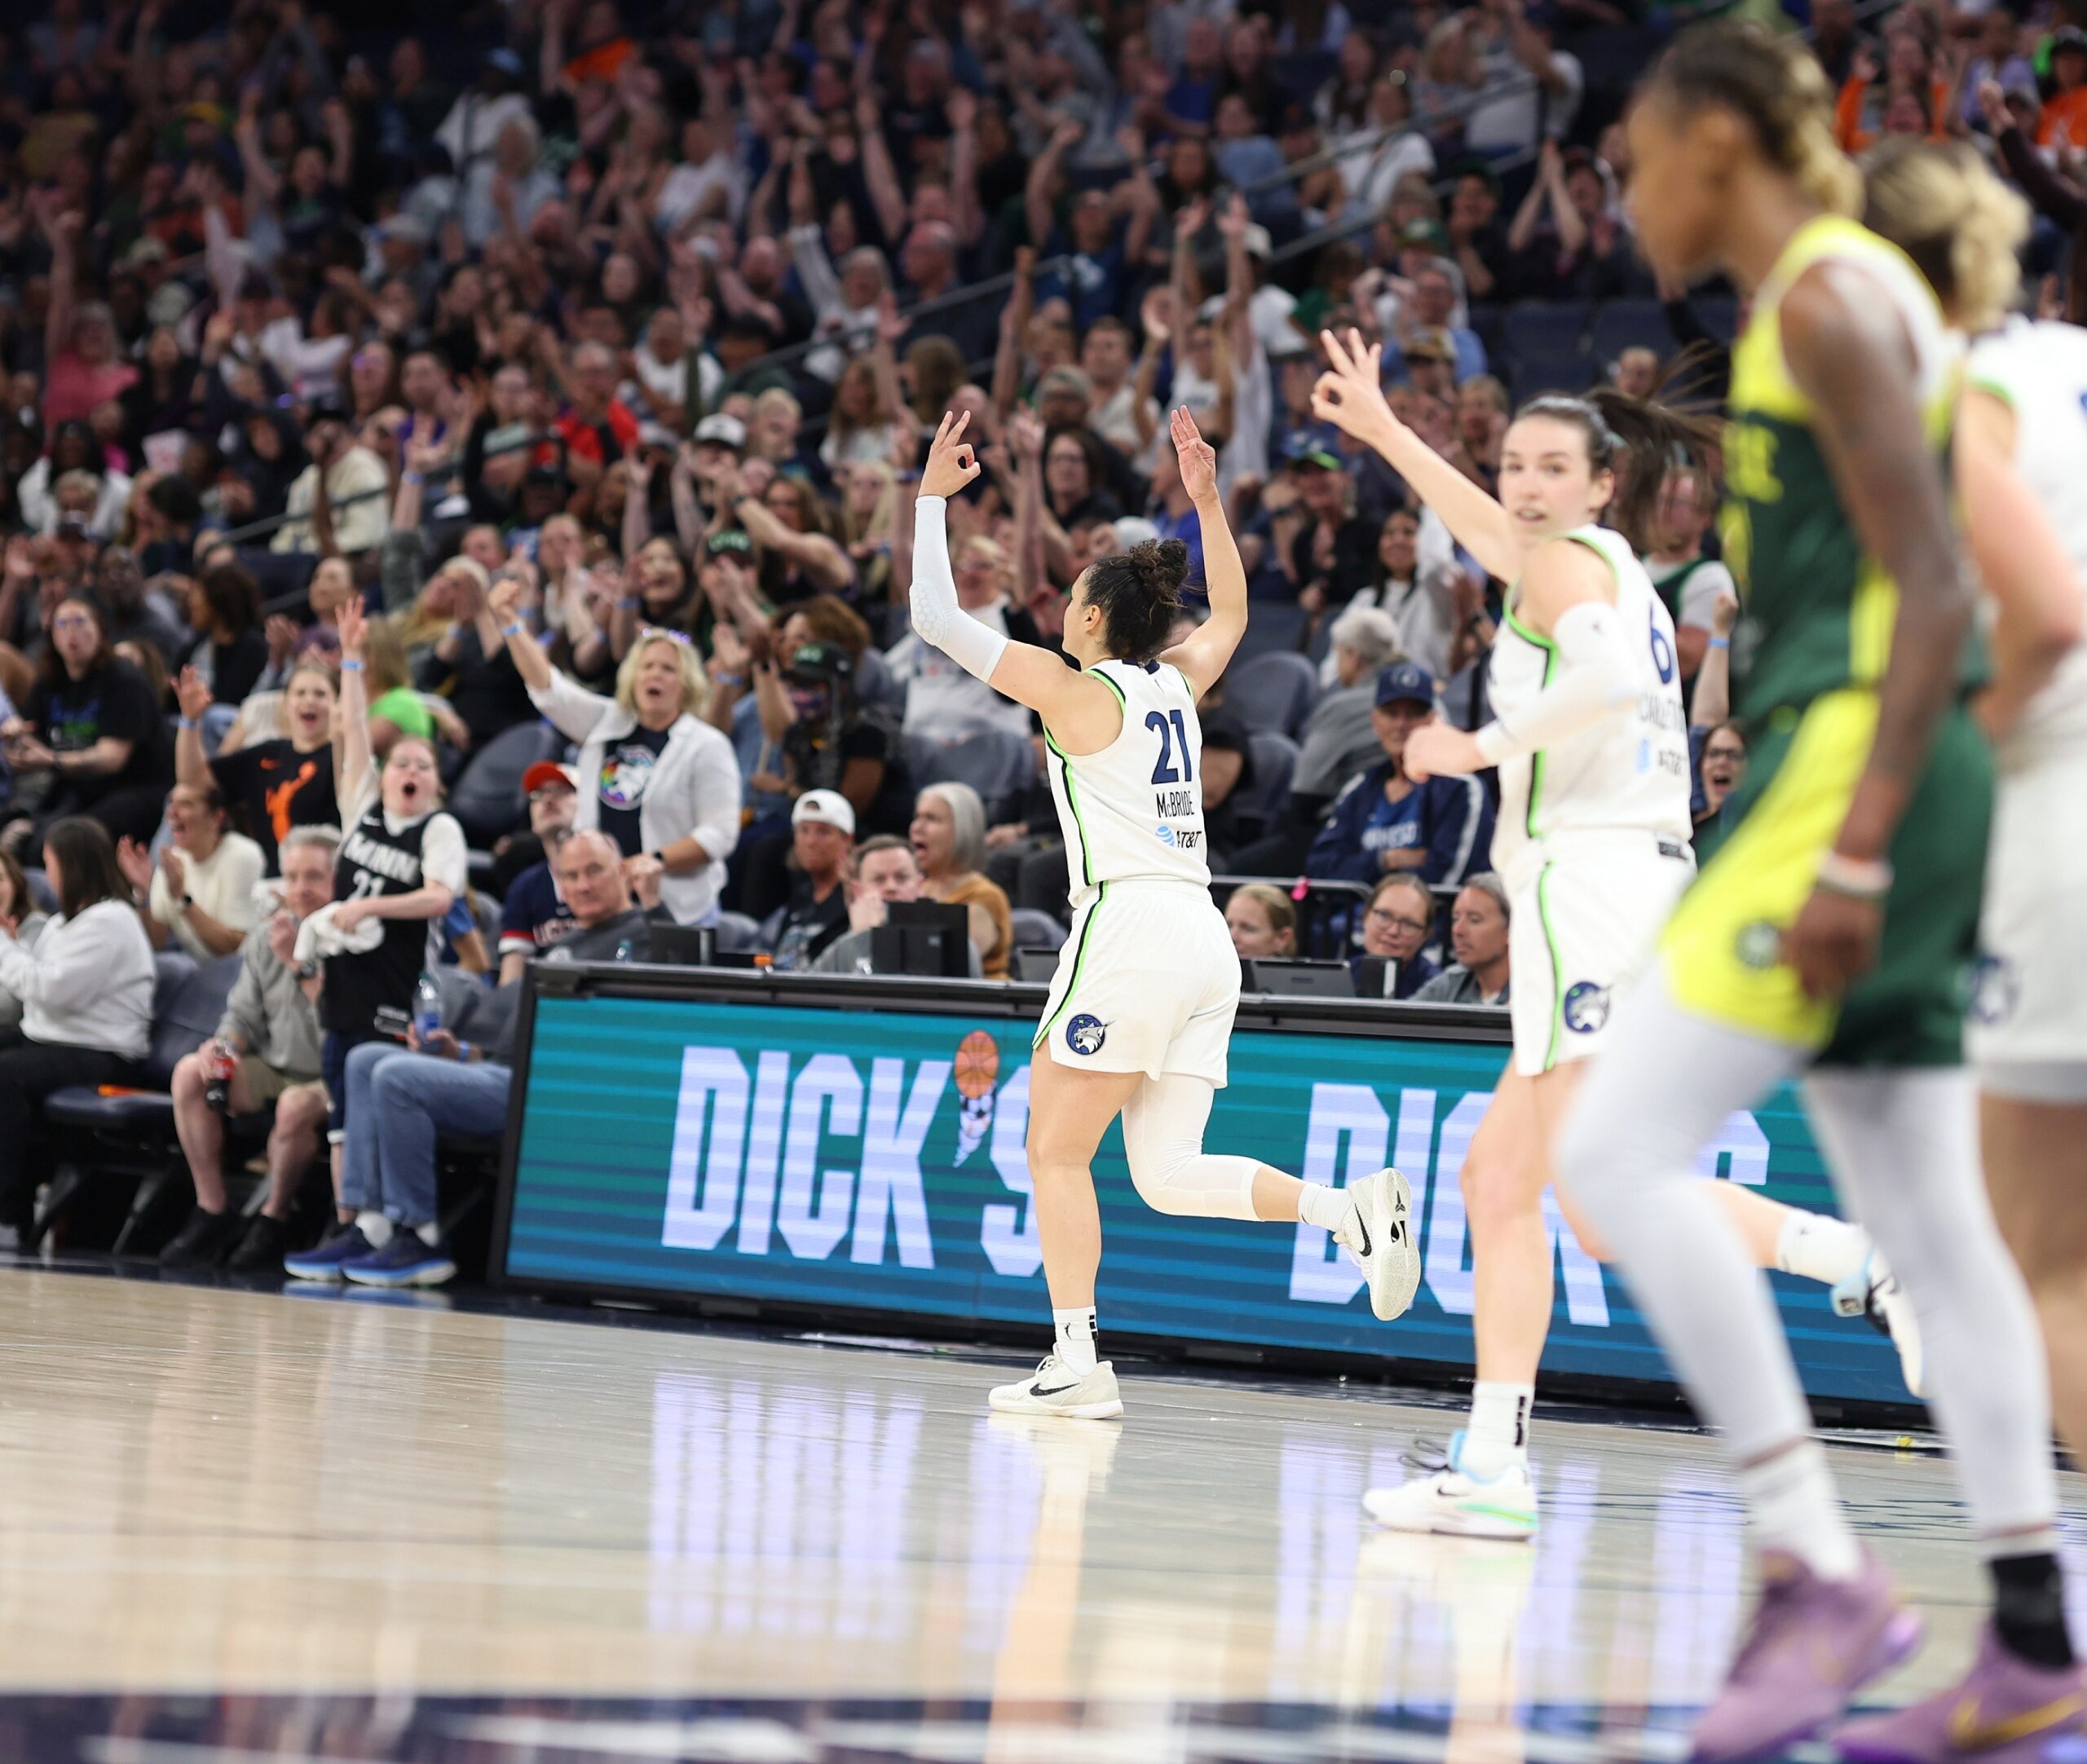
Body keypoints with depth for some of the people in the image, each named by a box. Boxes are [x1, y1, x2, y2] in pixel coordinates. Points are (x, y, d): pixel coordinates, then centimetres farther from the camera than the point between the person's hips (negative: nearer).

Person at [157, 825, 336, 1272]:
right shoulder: (266, 937, 7)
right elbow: (244, 1013, 13)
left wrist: (300, 963, -26)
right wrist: (224, 1044, -9)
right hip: (276, 1068, 6)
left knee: (295, 1105, -38)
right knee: (190, 1072, -14)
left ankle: (274, 1220, -13)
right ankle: (212, 1214, -9)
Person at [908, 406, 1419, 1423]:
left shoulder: (1073, 688, -2)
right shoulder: (1176, 684, 16)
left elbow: (935, 618, 2)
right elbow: (1230, 614, 39)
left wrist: (932, 499, 10)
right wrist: (1207, 502, 35)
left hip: (1129, 929, -7)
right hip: (1205, 945, 7)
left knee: (1057, 1154, 1)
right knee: (1167, 1174, 6)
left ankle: (1076, 1361, -4)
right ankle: (1351, 1208, -12)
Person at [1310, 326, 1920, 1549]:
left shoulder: (1572, 561, -3)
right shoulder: (1614, 573, 23)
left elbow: (1612, 679, -24)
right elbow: (1495, 531, 42)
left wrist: (1483, 746, -12)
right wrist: (1382, 429, 50)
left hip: (1588, 882, -9)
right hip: (1644, 886, 9)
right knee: (1500, 1174, 9)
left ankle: (1874, 1257, -27)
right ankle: (1493, 1466, 7)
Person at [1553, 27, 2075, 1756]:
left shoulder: (1833, 297, -10)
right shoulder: (1824, 301, 20)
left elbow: (1936, 593, -17)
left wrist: (1851, 855, -22)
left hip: (1856, 767, -10)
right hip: (1855, 781, 10)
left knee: (1619, 1147, -13)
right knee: (1924, 1219, 9)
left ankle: (1823, 1576, -13)